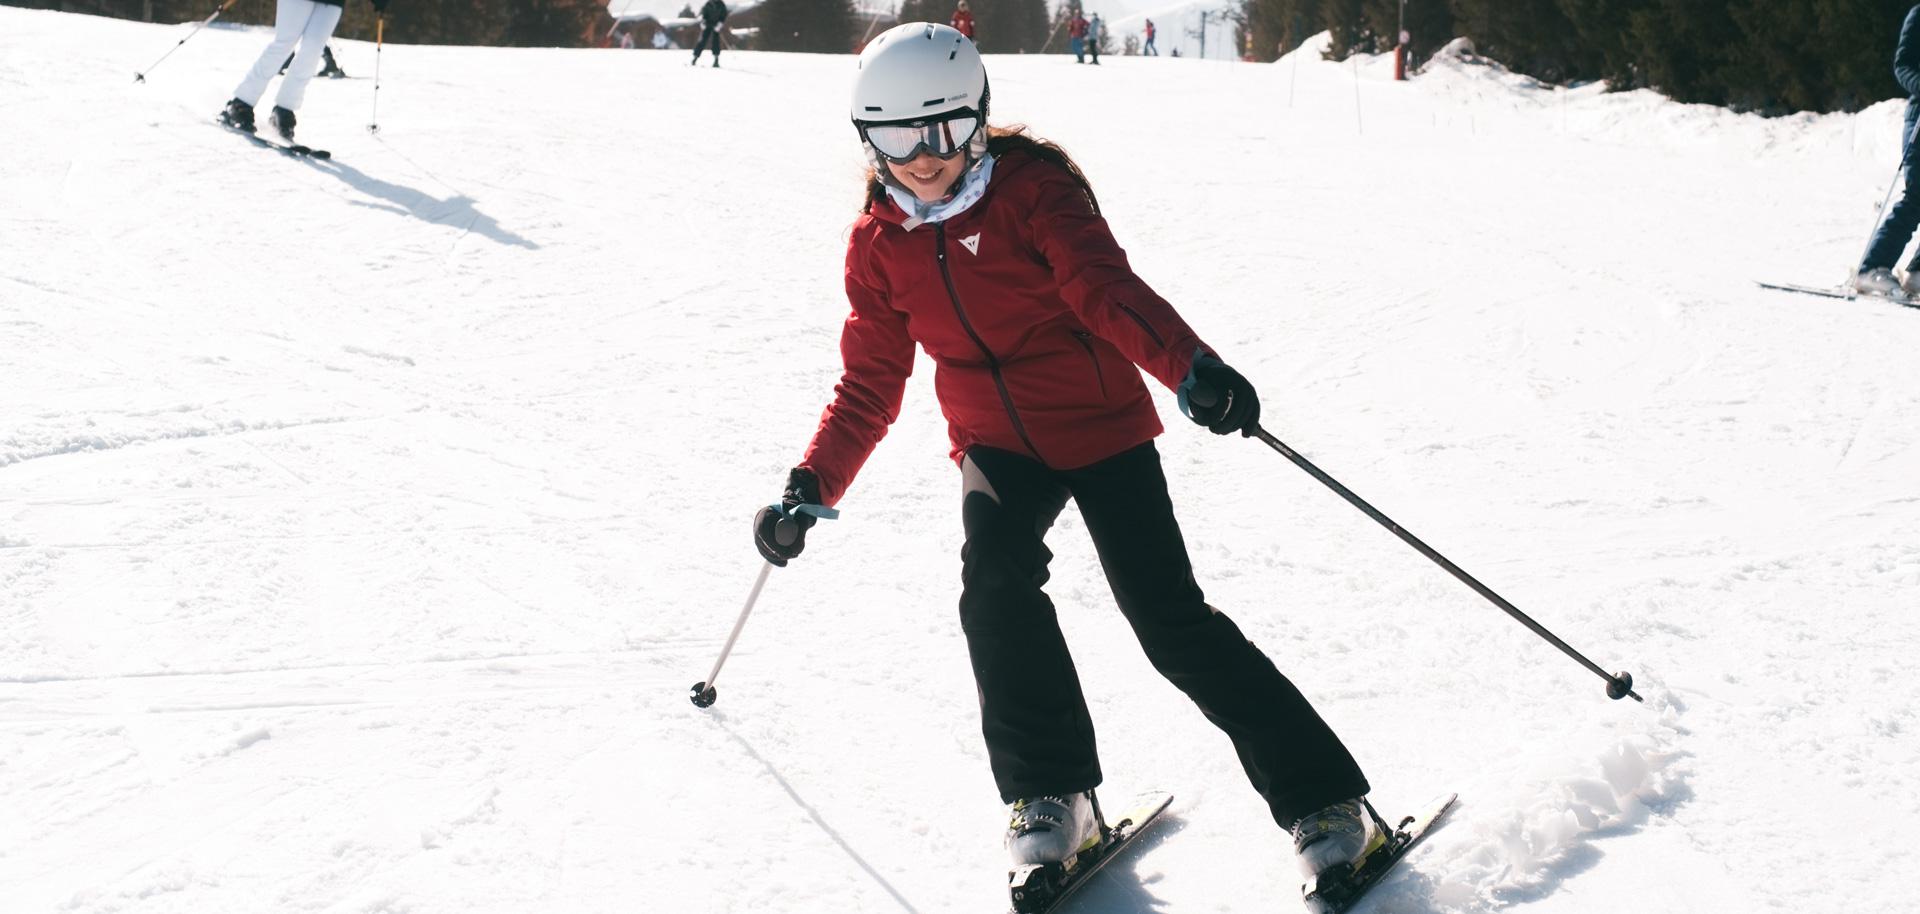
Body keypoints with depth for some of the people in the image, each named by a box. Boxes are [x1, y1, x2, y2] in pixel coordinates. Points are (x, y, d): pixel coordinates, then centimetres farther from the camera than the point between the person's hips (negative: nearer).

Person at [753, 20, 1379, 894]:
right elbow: (871, 382, 8)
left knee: (1173, 623, -9)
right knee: (994, 579, -26)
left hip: (1102, 424, -3)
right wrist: (812, 488, -3)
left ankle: (1320, 796, 2)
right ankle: (1049, 793, -11)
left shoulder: (1031, 188, -11)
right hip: (997, 444, 3)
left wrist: (1189, 365, -43)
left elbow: (1105, 286, -25)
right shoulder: (877, 243, 3)